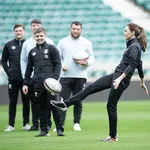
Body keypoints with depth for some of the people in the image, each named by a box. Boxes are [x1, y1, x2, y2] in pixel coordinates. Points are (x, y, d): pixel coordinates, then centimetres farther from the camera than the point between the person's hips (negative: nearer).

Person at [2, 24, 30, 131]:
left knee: (26, 101, 4)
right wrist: (8, 72, 0)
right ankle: (11, 125, 4)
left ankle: (26, 123, 10)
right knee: (12, 101, 2)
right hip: (13, 78, 1)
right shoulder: (8, 45, 8)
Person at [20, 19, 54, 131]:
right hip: (31, 78, 3)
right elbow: (23, 60, 13)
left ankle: (47, 124, 2)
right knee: (34, 102, 4)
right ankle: (35, 124, 8)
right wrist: (25, 76, 4)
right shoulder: (27, 43, 13)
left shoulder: (48, 42, 4)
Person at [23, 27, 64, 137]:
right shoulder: (32, 52, 17)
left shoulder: (51, 48, 4)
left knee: (54, 106, -7)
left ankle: (59, 129, -2)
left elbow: (58, 64, -1)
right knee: (42, 107, 5)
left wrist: (55, 78, -13)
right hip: (38, 83, 4)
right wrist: (25, 84, 15)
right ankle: (44, 130, 9)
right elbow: (29, 69, 20)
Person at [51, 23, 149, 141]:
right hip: (116, 75, 10)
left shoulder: (134, 46, -15)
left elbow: (132, 65, -23)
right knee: (91, 88, 3)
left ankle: (113, 136, 8)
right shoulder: (133, 45, 16)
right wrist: (142, 82, 30)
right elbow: (139, 64, 23)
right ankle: (65, 104, 2)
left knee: (111, 106, -2)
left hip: (122, 79, -10)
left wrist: (120, 78, -30)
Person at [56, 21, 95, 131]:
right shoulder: (63, 42, 8)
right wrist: (61, 65, -10)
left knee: (78, 101, 4)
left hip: (80, 76, 0)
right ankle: (60, 124, -8)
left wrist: (86, 62, -13)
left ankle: (77, 123, 14)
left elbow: (92, 58, 8)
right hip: (65, 76, 0)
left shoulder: (86, 43, 7)